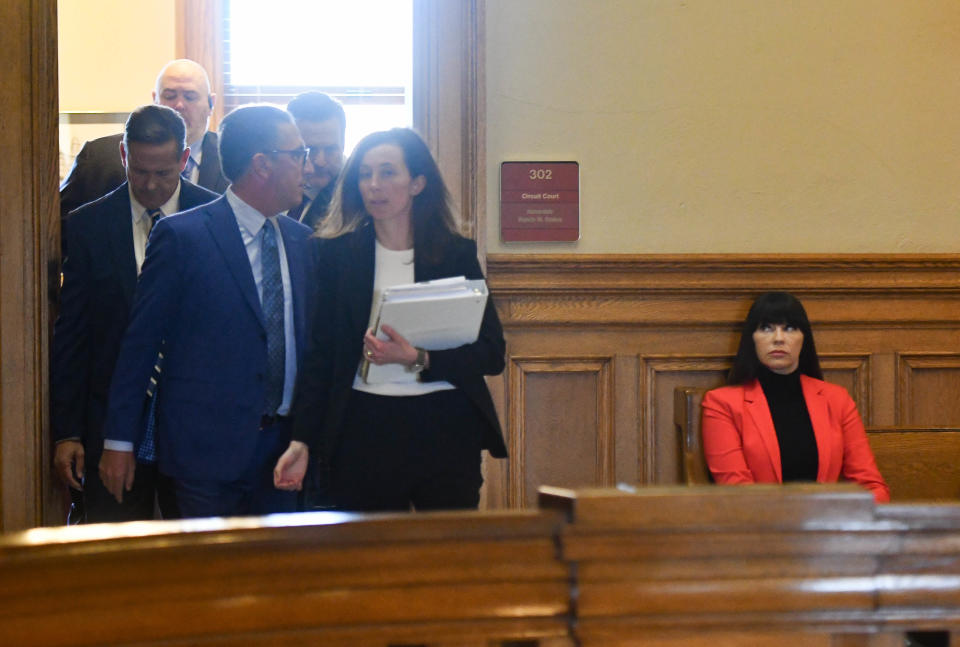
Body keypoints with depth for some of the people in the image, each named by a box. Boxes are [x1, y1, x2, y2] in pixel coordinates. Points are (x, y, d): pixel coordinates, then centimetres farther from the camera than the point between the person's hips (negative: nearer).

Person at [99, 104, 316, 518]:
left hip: (282, 450, 5)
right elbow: (140, 341, -5)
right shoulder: (181, 236, -7)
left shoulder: (302, 242, 10)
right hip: (208, 450, -5)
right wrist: (120, 441, -5)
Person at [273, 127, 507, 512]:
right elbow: (320, 354, 4)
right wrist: (301, 440, -5)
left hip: (446, 433, 0)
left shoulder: (456, 254, 4)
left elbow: (492, 354, 0)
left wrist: (417, 359, -15)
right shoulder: (338, 253, 6)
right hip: (363, 432, 0)